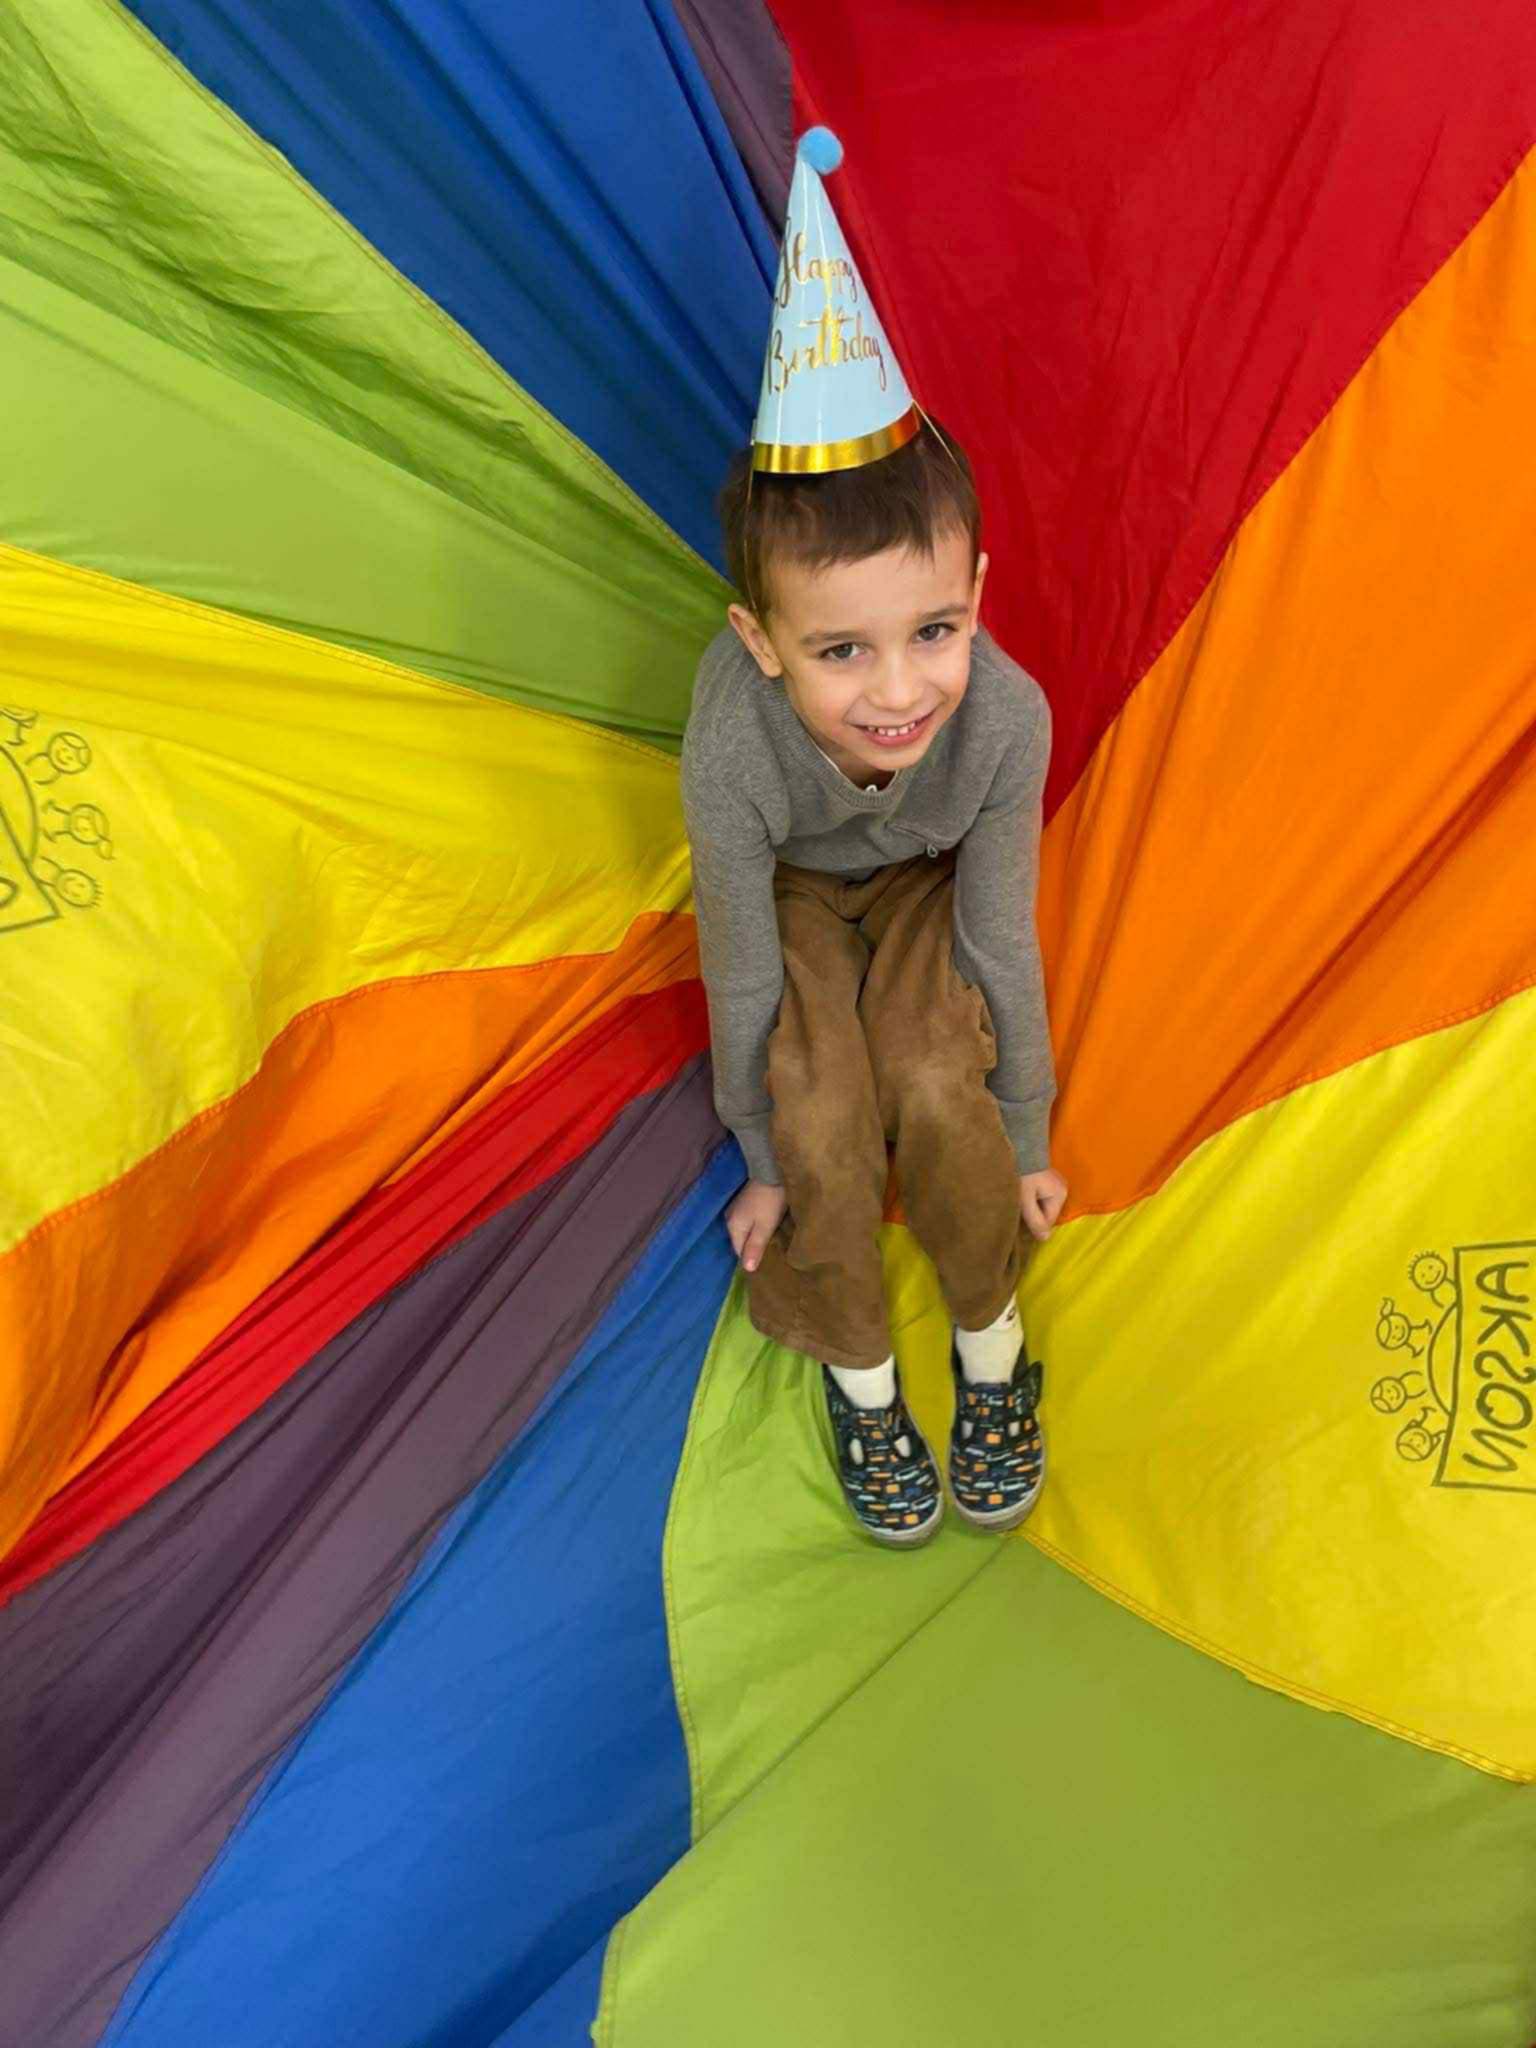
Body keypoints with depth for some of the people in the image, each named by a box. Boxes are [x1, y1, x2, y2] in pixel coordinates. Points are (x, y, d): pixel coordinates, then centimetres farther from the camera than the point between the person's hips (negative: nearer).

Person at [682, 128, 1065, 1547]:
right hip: (797, 892, 0)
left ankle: (991, 1345, 5)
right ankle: (858, 1371, 6)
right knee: (824, 1111, -22)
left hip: (926, 883, 1)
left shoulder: (1005, 716, -36)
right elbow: (743, 972, -24)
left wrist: (1027, 1140, -8)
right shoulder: (733, 755, -39)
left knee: (935, 1081, -23)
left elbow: (1001, 936, -21)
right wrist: (763, 1161, -9)